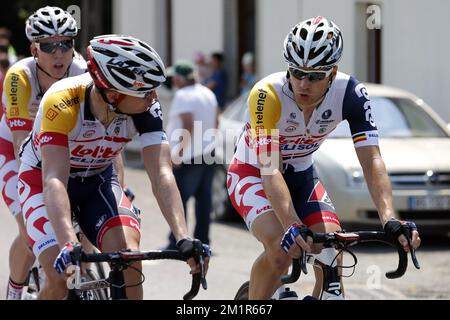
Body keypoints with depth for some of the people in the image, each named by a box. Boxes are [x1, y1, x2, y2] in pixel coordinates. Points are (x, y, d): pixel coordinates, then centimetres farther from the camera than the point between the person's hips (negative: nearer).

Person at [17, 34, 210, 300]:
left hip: (98, 180, 3)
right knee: (60, 279, -20)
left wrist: (184, 239, -44)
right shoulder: (62, 102, -36)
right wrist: (69, 245, -57)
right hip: (42, 176, -3)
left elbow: (162, 175, -30)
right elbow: (54, 180, -43)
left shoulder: (147, 106, -25)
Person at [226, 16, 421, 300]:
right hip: (253, 173, -4)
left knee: (332, 247, -19)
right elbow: (270, 170, -38)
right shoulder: (268, 94, -34)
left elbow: (372, 160, -28)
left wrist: (389, 220, -43)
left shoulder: (351, 94, -24)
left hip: (301, 174, 4)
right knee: (281, 248, -29)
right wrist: (292, 226, -52)